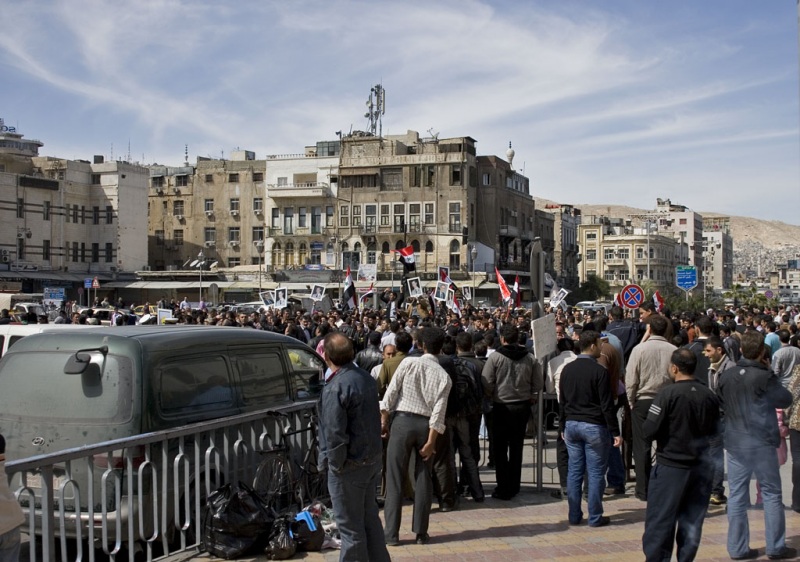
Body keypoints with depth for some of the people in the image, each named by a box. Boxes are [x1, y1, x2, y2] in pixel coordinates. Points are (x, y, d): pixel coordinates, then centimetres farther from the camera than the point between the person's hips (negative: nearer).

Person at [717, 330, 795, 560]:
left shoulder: (726, 376, -1)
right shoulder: (764, 377, -16)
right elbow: (786, 400, -2)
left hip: (735, 443, 4)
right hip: (762, 442, -4)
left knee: (737, 496, 8)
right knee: (772, 494, 9)